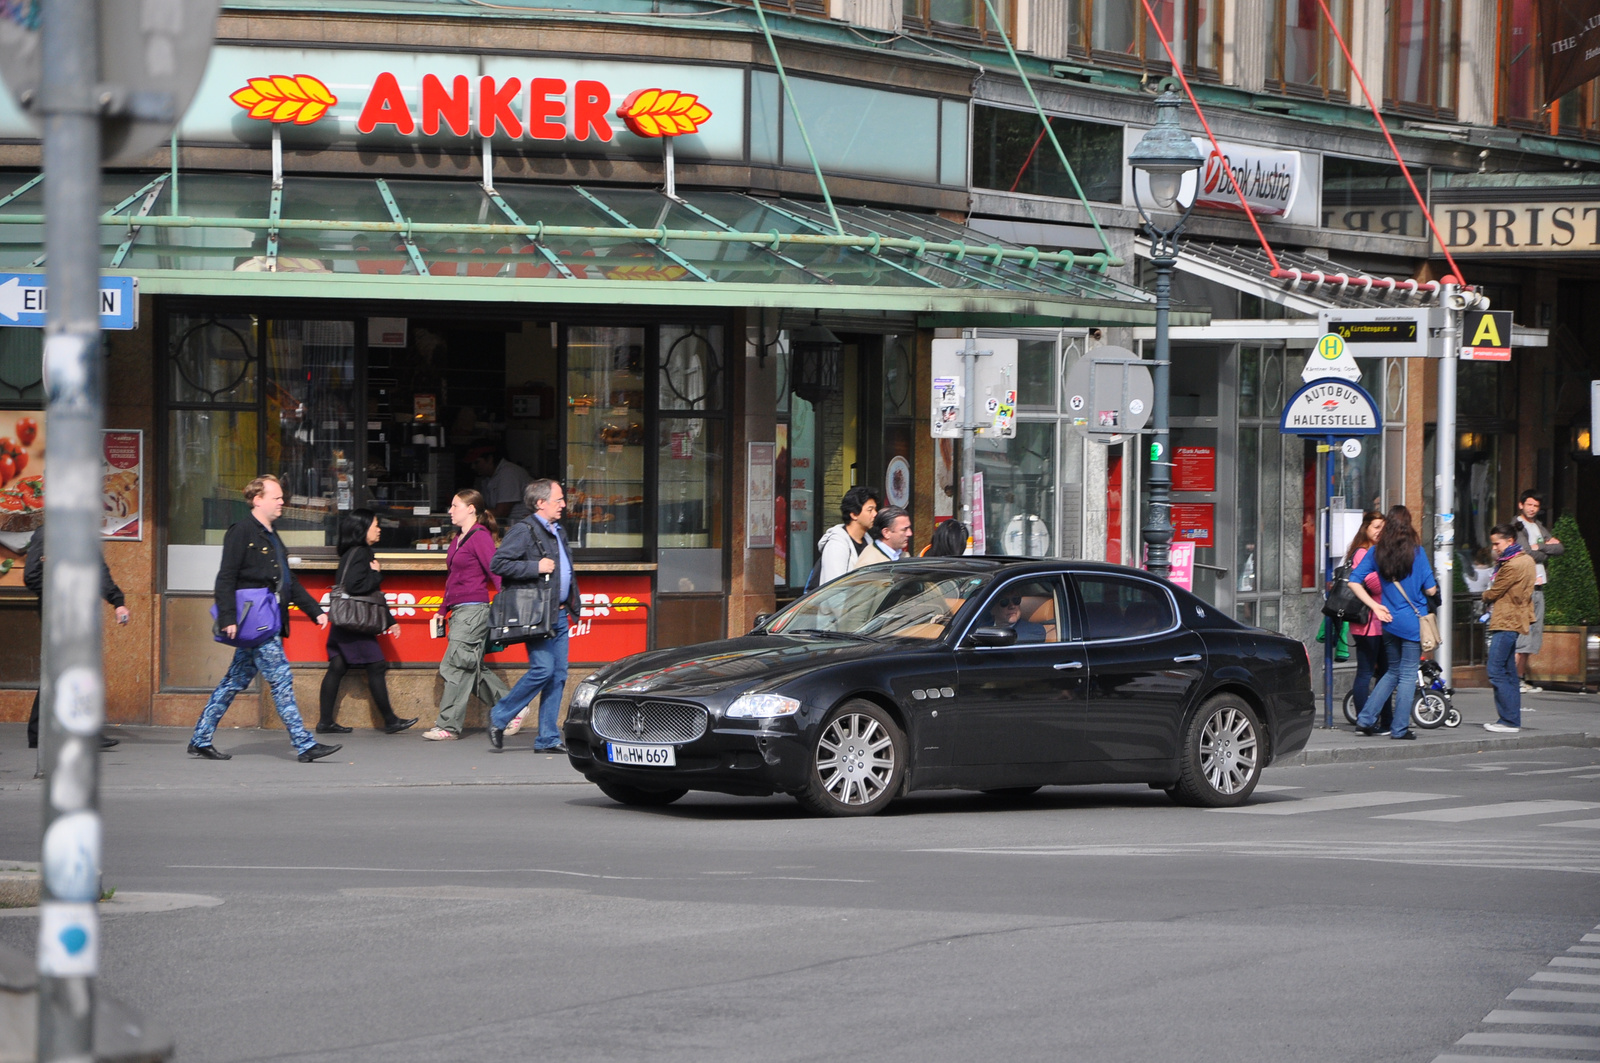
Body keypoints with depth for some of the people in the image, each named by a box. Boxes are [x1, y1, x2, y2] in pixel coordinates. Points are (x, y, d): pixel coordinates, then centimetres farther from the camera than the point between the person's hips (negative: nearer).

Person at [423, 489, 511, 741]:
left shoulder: (480, 537, -9)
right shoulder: (458, 539, 18)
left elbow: (496, 572, -15)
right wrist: (442, 611, 25)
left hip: (474, 609, -10)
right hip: (459, 611, 10)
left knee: (456, 666, -9)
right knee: (473, 669, 11)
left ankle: (448, 726, -6)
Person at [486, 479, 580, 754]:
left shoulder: (559, 531, 20)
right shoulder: (523, 531, -9)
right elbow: (498, 564, -17)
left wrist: (572, 605, 21)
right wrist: (536, 567, -20)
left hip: (559, 615, 9)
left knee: (558, 674, 4)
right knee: (543, 669, -14)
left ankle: (548, 739, 7)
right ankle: (499, 718, 2)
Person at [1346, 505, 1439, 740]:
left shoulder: (1376, 552, 1)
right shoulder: (1417, 552, -10)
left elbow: (1354, 581, -1)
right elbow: (1431, 589, -8)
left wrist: (1374, 606, 3)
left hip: (1389, 621, 4)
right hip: (1413, 621, -4)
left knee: (1393, 671, 19)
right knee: (1408, 674, 3)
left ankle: (1366, 718, 12)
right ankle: (1399, 728, 3)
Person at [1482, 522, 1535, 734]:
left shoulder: (1512, 566, -17)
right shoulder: (1527, 560, 14)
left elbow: (1494, 593, -12)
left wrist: (1485, 595, 12)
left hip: (1506, 623, -10)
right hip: (1517, 620, 10)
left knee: (1496, 672, -10)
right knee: (1509, 672, 13)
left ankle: (1509, 721, -12)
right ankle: (1513, 720, 14)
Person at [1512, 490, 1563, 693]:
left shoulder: (1539, 528, 20)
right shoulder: (1516, 526, -5)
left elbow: (1560, 549, 9)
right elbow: (1528, 554, -14)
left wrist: (1539, 547, -6)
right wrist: (1548, 548, 2)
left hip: (1537, 585, 8)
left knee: (1533, 634, 8)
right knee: (1522, 633, -12)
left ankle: (1522, 678, 12)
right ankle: (1516, 679, -12)